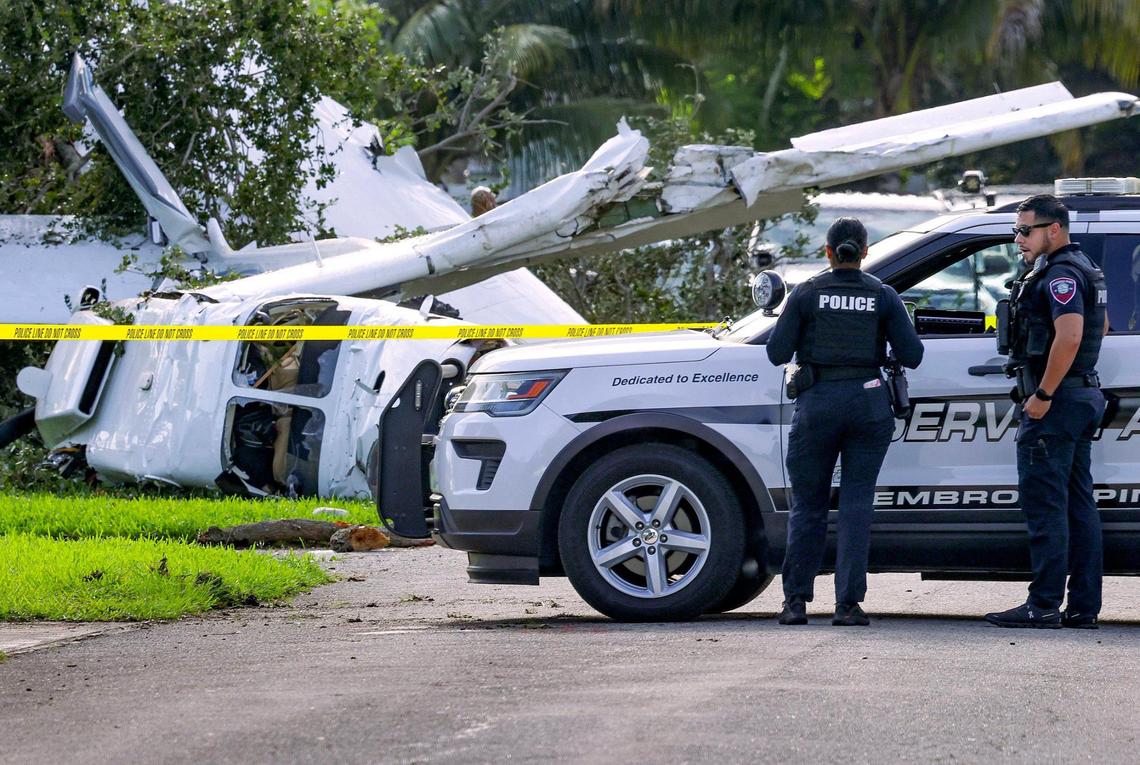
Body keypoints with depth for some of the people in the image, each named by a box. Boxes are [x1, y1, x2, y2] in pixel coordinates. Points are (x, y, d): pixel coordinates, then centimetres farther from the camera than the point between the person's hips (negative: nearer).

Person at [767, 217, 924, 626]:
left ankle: (796, 600, 8)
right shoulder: (883, 296, 0)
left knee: (808, 504, 10)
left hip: (817, 405, -1)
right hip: (868, 404, 1)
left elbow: (778, 353, -3)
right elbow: (911, 356, -2)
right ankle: (848, 604, -3)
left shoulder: (807, 293, -2)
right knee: (856, 504, 3)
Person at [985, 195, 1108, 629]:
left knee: (1044, 503, -10)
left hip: (1055, 402, -11)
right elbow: (1102, 324, 33)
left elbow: (1069, 336, -27)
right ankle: (1083, 607, 11)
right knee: (1078, 504, 10)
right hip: (1084, 396, 11)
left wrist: (1042, 395, -24)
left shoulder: (1061, 275, -15)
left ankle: (1044, 605, -12)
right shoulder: (1084, 270, 18)